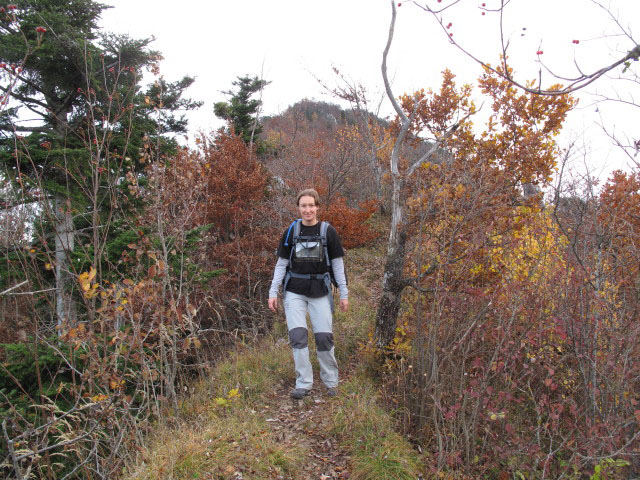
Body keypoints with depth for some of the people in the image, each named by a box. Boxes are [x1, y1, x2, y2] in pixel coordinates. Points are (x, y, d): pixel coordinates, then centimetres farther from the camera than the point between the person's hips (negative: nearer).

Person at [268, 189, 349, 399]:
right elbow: (281, 264, 8)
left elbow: (337, 264, 4)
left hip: (320, 291, -1)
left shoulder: (328, 231, 1)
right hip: (294, 291, 1)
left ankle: (331, 382, 17)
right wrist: (273, 292, 2)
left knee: (324, 336, -2)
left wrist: (344, 294, 1)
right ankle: (303, 384, 5)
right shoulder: (291, 231, 4)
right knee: (297, 335, -7)